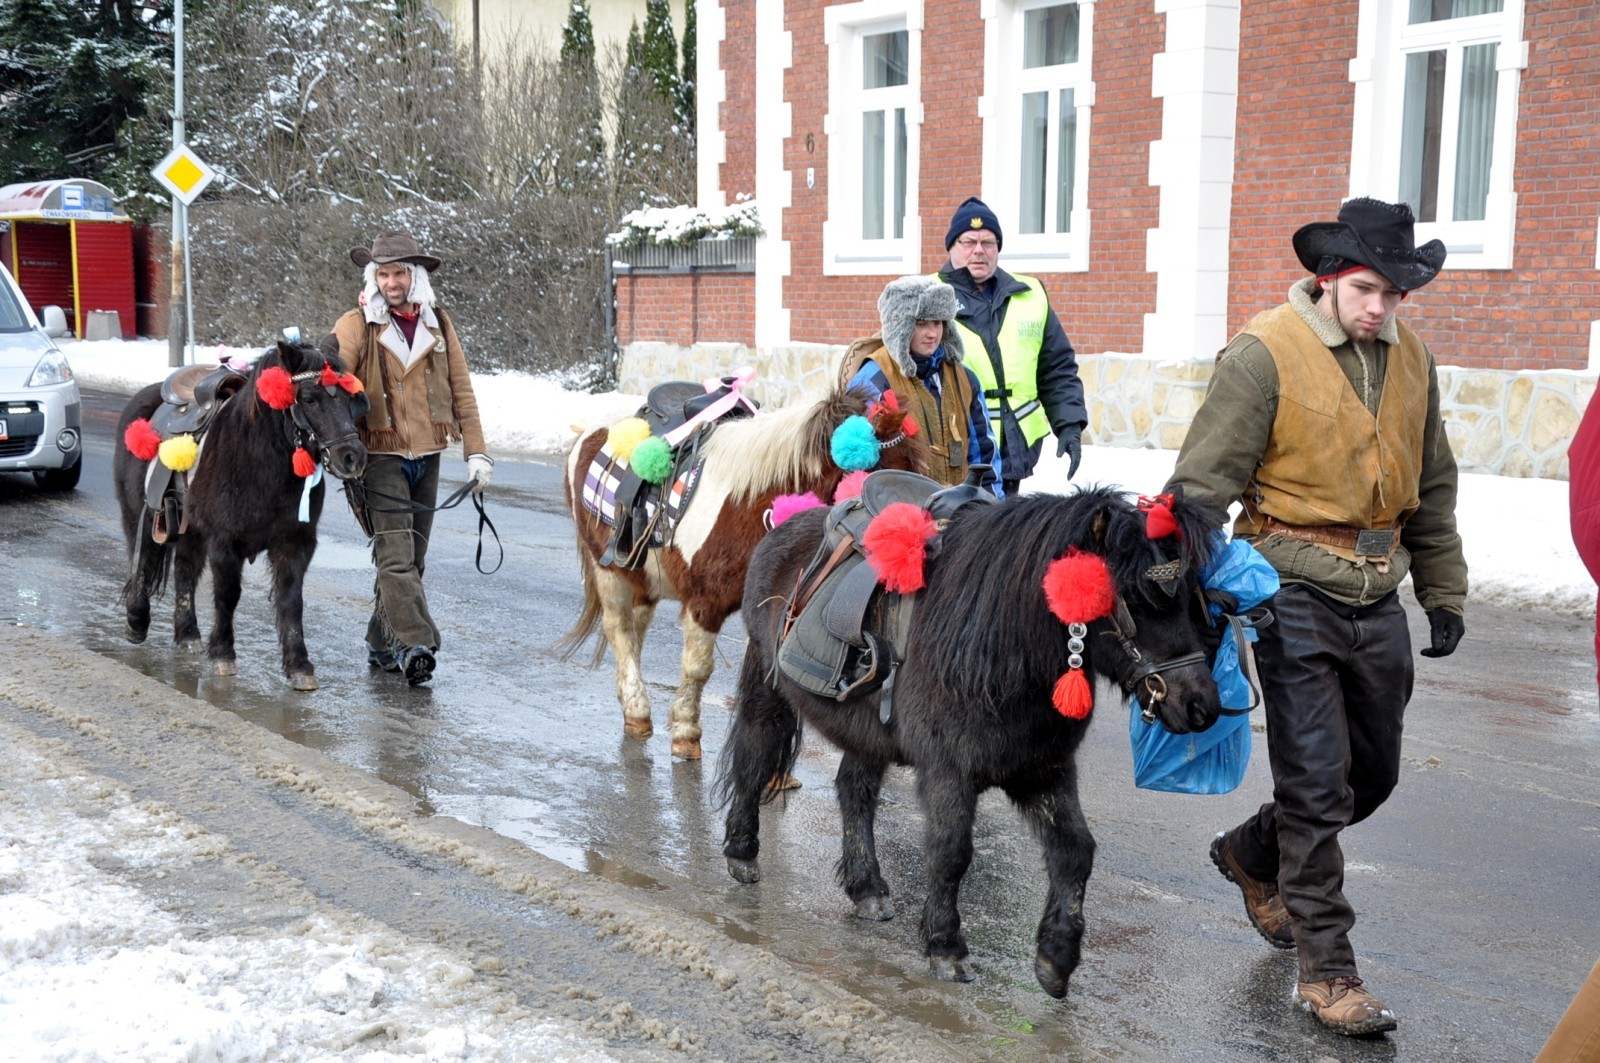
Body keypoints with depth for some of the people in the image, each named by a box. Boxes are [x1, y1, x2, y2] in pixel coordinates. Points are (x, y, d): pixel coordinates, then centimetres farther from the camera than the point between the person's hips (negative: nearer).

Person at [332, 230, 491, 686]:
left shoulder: (438, 325, 8)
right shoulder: (355, 327, -4)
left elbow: (462, 391, 11)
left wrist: (476, 451, 5)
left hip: (427, 458, 5)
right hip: (381, 456, -5)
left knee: (413, 558, 10)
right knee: (395, 555, -14)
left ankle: (383, 644, 22)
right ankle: (416, 644, -20)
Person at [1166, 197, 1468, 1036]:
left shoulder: (1410, 360, 9)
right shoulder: (1266, 353, -12)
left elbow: (1431, 489, 19)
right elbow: (1202, 486, -12)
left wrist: (1443, 593, 19)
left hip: (1376, 597, 7)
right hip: (1295, 595, -7)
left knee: (1374, 773, 17)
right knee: (1317, 784, -3)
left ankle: (1253, 854, 42)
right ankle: (1326, 972, 9)